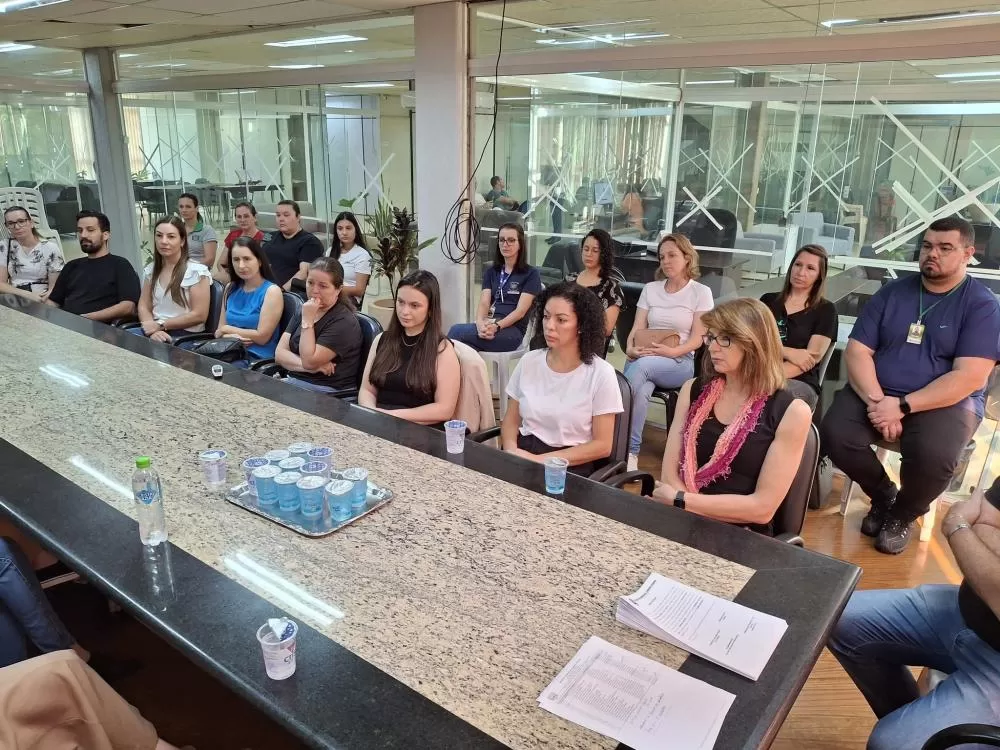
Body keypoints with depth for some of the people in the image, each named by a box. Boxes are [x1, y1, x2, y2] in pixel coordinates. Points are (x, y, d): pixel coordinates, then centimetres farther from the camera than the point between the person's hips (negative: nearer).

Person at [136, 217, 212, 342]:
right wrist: (153, 329, -13)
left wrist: (161, 324, -12)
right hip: (156, 331, 5)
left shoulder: (197, 271, -6)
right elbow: (144, 306, 8)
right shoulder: (150, 270, 13)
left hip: (186, 335, -5)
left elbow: (199, 315, -11)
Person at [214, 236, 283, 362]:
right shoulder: (231, 288, 14)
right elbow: (219, 331, 13)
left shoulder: (272, 291, -5)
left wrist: (227, 329, 0)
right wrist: (232, 336, -11)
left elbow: (261, 337, -11)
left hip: (258, 358, -5)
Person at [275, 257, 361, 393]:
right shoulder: (302, 312, 14)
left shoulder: (344, 322, -12)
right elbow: (279, 354, 4)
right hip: (292, 382, 7)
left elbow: (309, 361, -16)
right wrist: (310, 367, -13)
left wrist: (307, 321, -15)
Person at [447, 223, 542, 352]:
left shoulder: (531, 274, 5)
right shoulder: (490, 272, 20)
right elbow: (484, 303, 6)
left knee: (457, 331, -29)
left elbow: (521, 310, -7)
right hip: (489, 325, 4)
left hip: (513, 331, -4)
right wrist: (480, 323, -18)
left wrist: (497, 326, -24)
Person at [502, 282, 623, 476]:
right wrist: (511, 450, -11)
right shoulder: (528, 361, 5)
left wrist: (540, 460, -13)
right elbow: (511, 419, 11)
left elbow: (602, 445, -7)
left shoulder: (601, 374, -7)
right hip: (523, 456, 4)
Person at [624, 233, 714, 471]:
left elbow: (697, 339, -2)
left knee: (641, 366, -36)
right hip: (642, 359, 3)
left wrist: (671, 351, -19)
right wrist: (630, 349, -14)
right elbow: (637, 329, 8)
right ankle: (630, 452, -35)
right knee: (641, 390, -35)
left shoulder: (701, 292, 4)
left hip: (680, 362, -2)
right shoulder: (650, 289, 15)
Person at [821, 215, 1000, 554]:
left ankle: (903, 514, 2)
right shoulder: (892, 292, 6)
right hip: (877, 394, 3)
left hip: (946, 403, -3)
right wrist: (876, 400, -18)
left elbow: (969, 378, -14)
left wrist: (902, 406, -22)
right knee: (834, 434, -25)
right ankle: (883, 495, 7)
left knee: (933, 456, -34)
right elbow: (857, 351, -1)